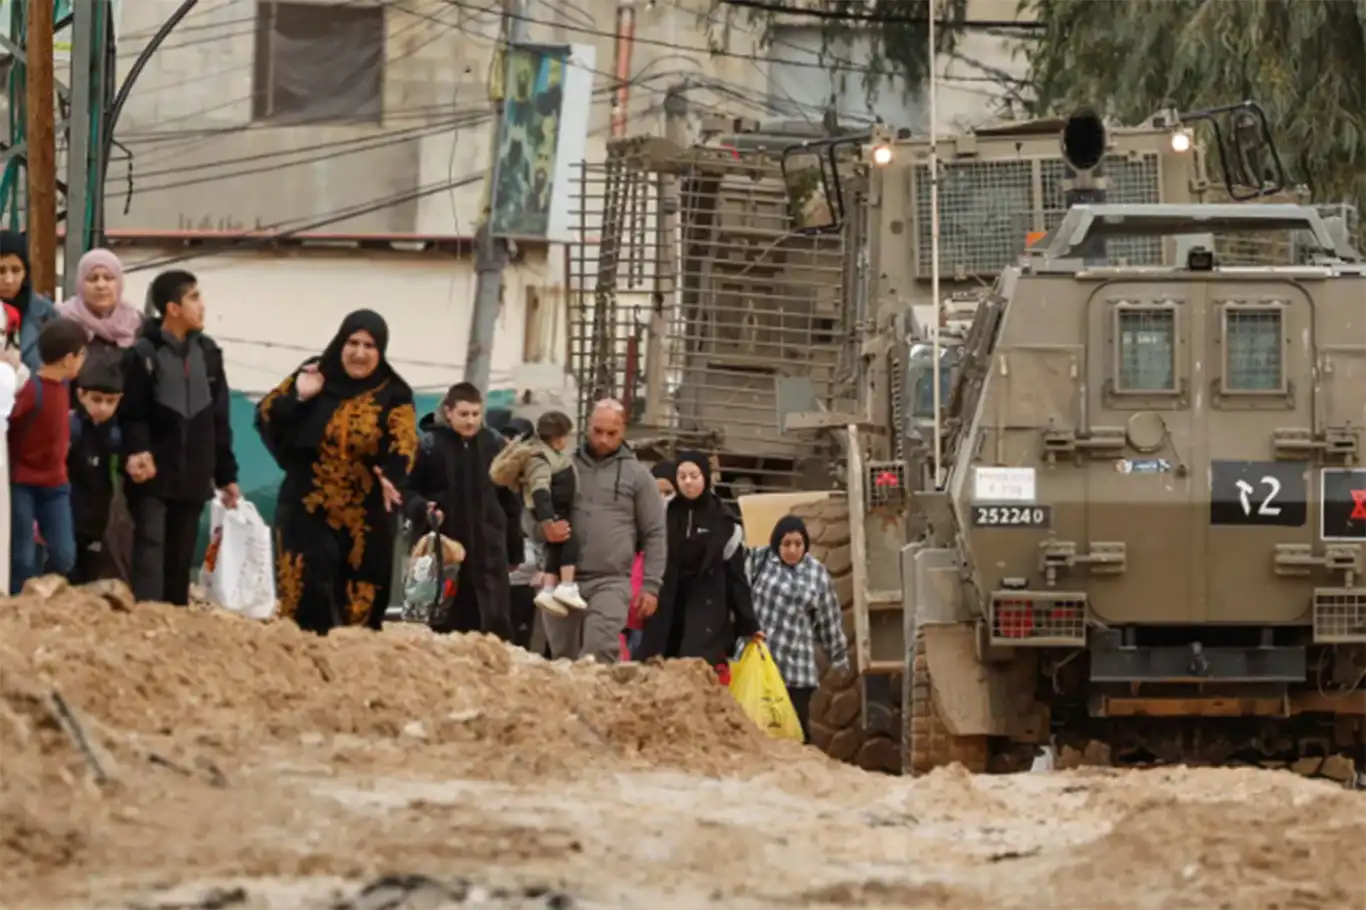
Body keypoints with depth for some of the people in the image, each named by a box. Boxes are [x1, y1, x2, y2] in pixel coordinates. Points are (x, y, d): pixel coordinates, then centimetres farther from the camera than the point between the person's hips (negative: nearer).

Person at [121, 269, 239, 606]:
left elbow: (219, 420, 16)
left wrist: (226, 475, 15)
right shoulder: (142, 355, -7)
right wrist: (135, 453, -30)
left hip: (193, 478, 5)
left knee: (181, 561, 8)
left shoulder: (208, 353, 12)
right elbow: (131, 416, -11)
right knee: (150, 552, -13)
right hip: (153, 477, -5)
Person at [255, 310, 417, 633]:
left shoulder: (393, 395, 0)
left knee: (361, 607, 5)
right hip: (307, 510, 0)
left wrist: (392, 476, -34)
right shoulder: (312, 375, 2)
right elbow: (266, 418, 2)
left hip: (366, 519, 0)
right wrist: (297, 398, -16)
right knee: (307, 604, -5)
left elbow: (404, 443, -14)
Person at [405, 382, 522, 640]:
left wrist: (514, 550, 12)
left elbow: (510, 501, 12)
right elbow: (408, 490, 3)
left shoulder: (495, 445, 6)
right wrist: (423, 509, -20)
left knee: (497, 622, -5)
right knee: (447, 626, 4)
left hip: (488, 549, 1)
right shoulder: (430, 445, -3)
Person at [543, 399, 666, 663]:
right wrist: (544, 530, -10)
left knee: (599, 657, -20)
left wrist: (650, 585, -1)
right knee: (563, 659, 7)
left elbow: (654, 535, 7)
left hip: (612, 582, -3)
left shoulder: (636, 474, 7)